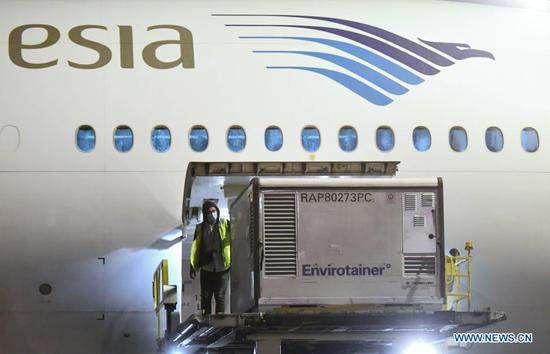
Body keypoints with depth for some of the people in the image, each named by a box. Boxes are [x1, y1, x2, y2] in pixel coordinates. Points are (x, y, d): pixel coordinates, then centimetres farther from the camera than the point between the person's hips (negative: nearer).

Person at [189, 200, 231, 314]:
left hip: (222, 268, -2)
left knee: (220, 296, 2)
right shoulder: (200, 228, 7)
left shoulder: (225, 225, 1)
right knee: (205, 296, 8)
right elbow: (195, 248, 9)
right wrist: (193, 267, 7)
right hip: (206, 268, 2)